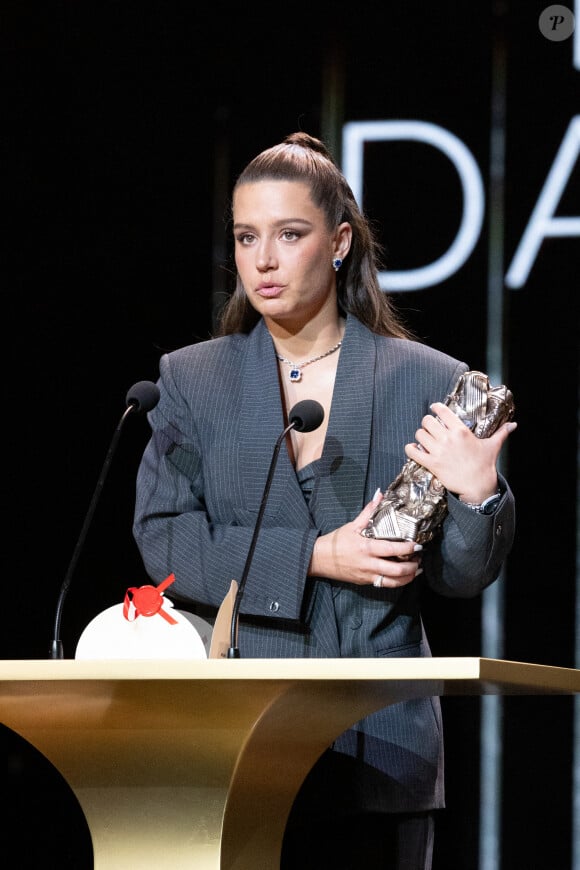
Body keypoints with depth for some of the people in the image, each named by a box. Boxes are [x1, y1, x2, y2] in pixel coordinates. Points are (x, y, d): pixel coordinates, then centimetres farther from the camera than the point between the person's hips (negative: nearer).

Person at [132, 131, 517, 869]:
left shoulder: (427, 383, 4)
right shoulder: (191, 380, 8)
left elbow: (461, 578, 6)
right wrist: (314, 557, -13)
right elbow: (162, 539, -3)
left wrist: (476, 494, -15)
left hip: (379, 747, 0)